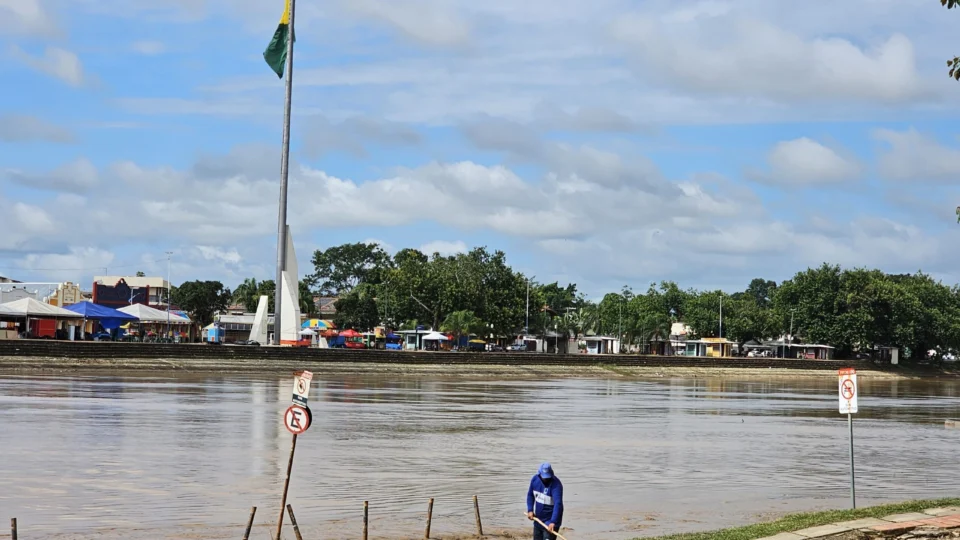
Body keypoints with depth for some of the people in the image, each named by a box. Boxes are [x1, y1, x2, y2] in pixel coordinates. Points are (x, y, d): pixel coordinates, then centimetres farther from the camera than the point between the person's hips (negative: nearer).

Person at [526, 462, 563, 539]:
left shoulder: (556, 484, -24)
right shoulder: (535, 479, -4)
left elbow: (558, 504, -33)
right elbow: (530, 495, 12)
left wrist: (553, 522, -43)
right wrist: (530, 510, -1)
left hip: (550, 522, -7)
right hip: (538, 520, 7)